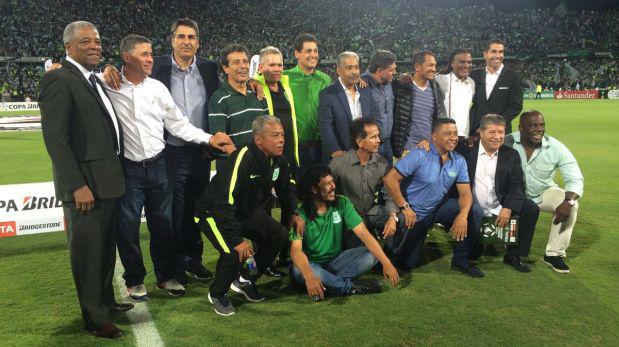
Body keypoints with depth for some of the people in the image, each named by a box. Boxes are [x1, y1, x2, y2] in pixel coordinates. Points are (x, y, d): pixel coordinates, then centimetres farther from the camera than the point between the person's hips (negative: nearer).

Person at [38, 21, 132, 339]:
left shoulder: (94, 80, 13)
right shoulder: (58, 81, -13)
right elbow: (55, 139, -18)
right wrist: (77, 185, -21)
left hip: (106, 181, 9)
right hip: (84, 184, -8)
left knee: (106, 247, 20)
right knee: (87, 251, 5)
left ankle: (106, 301, 37)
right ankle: (95, 318, 19)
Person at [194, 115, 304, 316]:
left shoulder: (278, 160, -7)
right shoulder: (242, 159, -33)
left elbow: (286, 189, 14)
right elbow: (223, 204, -36)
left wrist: (293, 213, 2)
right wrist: (236, 240, -36)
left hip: (247, 212, 8)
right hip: (214, 212, -7)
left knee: (279, 235, -9)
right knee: (235, 252, -30)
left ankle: (245, 280, 12)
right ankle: (217, 294, 3)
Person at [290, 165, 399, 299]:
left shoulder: (342, 203, -8)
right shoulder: (301, 213, -17)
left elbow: (363, 233, -13)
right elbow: (296, 249, -29)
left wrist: (386, 262, -24)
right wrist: (309, 277, -48)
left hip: (335, 260, 3)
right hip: (312, 264, -3)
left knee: (371, 255, -18)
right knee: (299, 271, -37)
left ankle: (326, 283, -22)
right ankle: (351, 287, -20)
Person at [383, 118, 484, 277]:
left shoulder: (459, 161, -5)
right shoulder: (419, 155, -20)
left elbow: (465, 193, -9)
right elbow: (390, 179, -22)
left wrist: (463, 215, -30)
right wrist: (405, 208, -23)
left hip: (438, 207, 5)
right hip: (414, 213, -4)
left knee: (474, 212, -17)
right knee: (408, 264, 2)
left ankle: (460, 260, 0)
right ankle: (392, 242, 35)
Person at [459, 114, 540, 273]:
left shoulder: (511, 155, 5)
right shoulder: (467, 151, -3)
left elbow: (517, 186, -1)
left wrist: (508, 208, -18)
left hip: (500, 208, 3)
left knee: (531, 209, -14)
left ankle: (513, 255, 3)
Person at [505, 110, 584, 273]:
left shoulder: (556, 148, -18)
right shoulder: (507, 142, -22)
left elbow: (575, 179, -17)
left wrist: (568, 202, -35)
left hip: (544, 193, 1)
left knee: (571, 205, -24)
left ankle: (554, 254, -6)